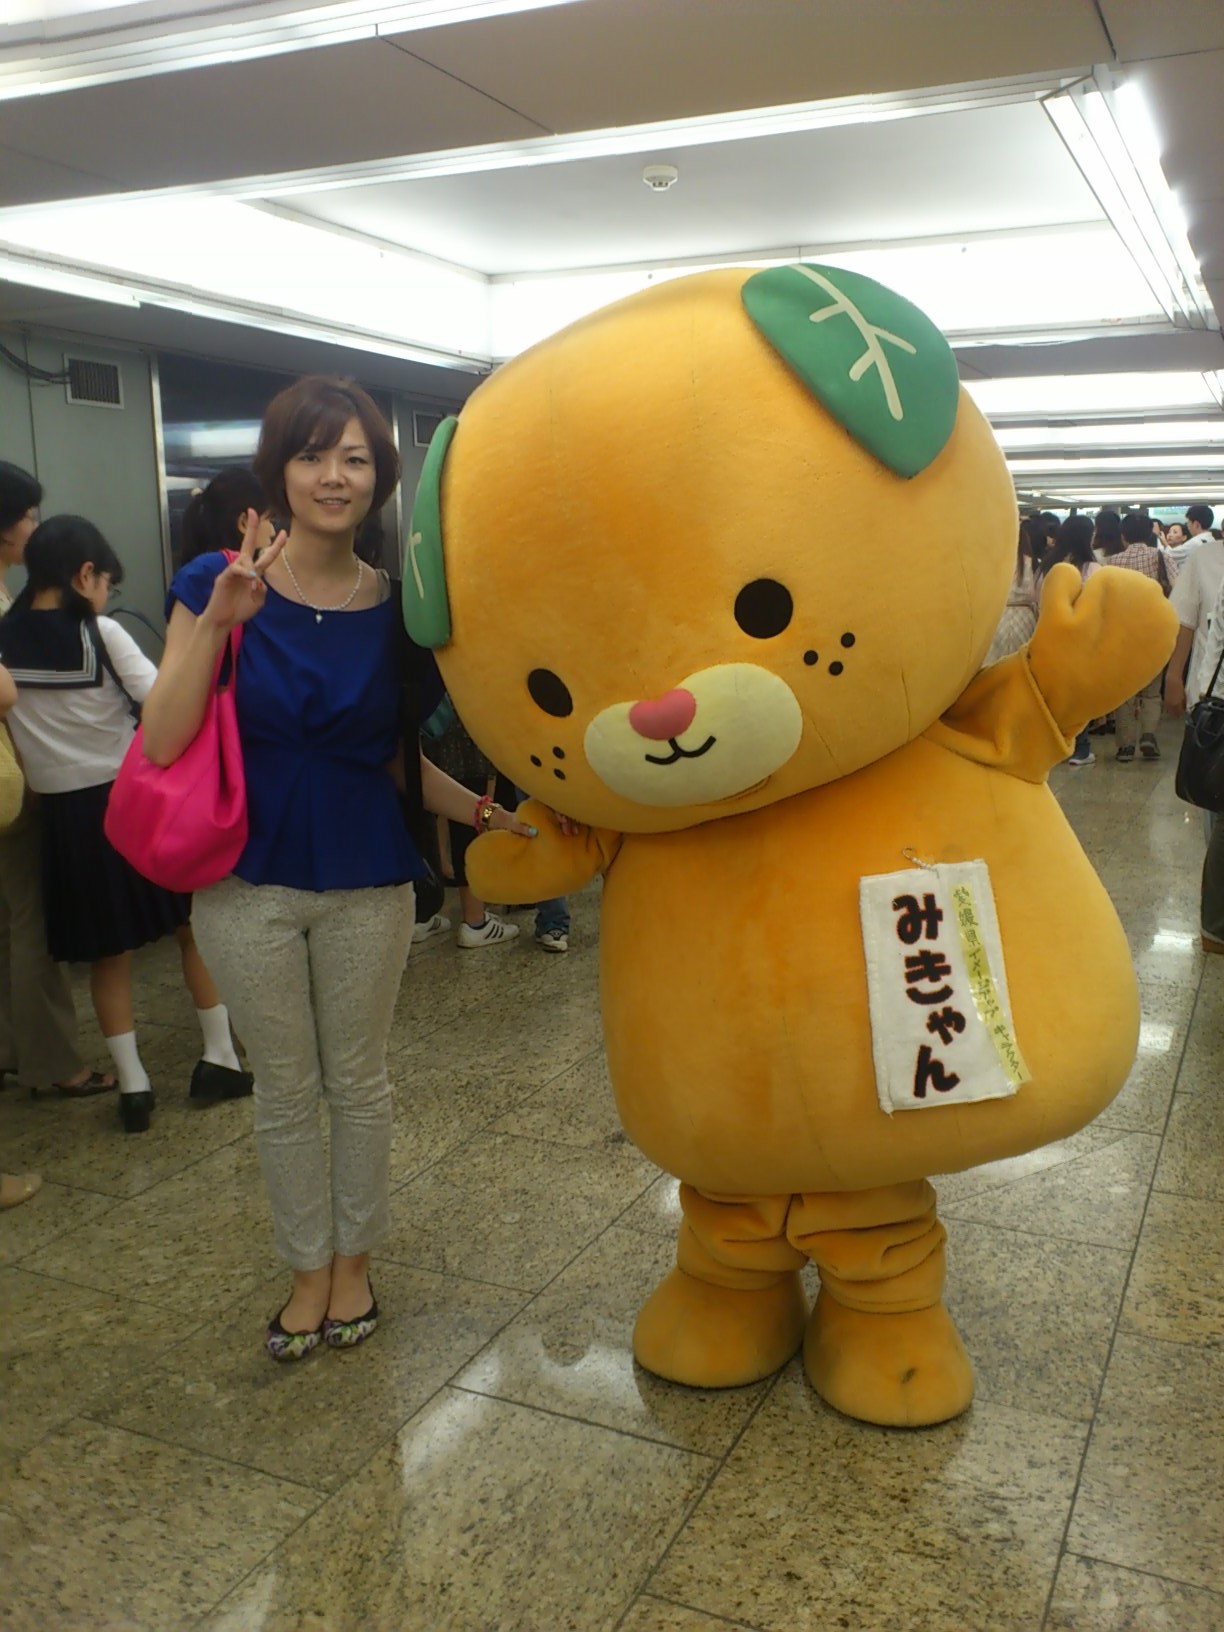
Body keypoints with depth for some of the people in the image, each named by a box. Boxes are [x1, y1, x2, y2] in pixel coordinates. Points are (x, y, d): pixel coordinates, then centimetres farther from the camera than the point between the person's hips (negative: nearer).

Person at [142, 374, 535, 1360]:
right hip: (248, 882, -1)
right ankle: (308, 1271, 34)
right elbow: (163, 745, -15)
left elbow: (406, 761, 5)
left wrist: (485, 812, -9)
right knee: (285, 1090, 13)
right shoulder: (218, 583, -8)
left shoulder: (394, 607, -3)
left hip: (368, 882, 1)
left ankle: (354, 1263, 35)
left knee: (359, 1080, 14)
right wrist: (218, 622, -24)